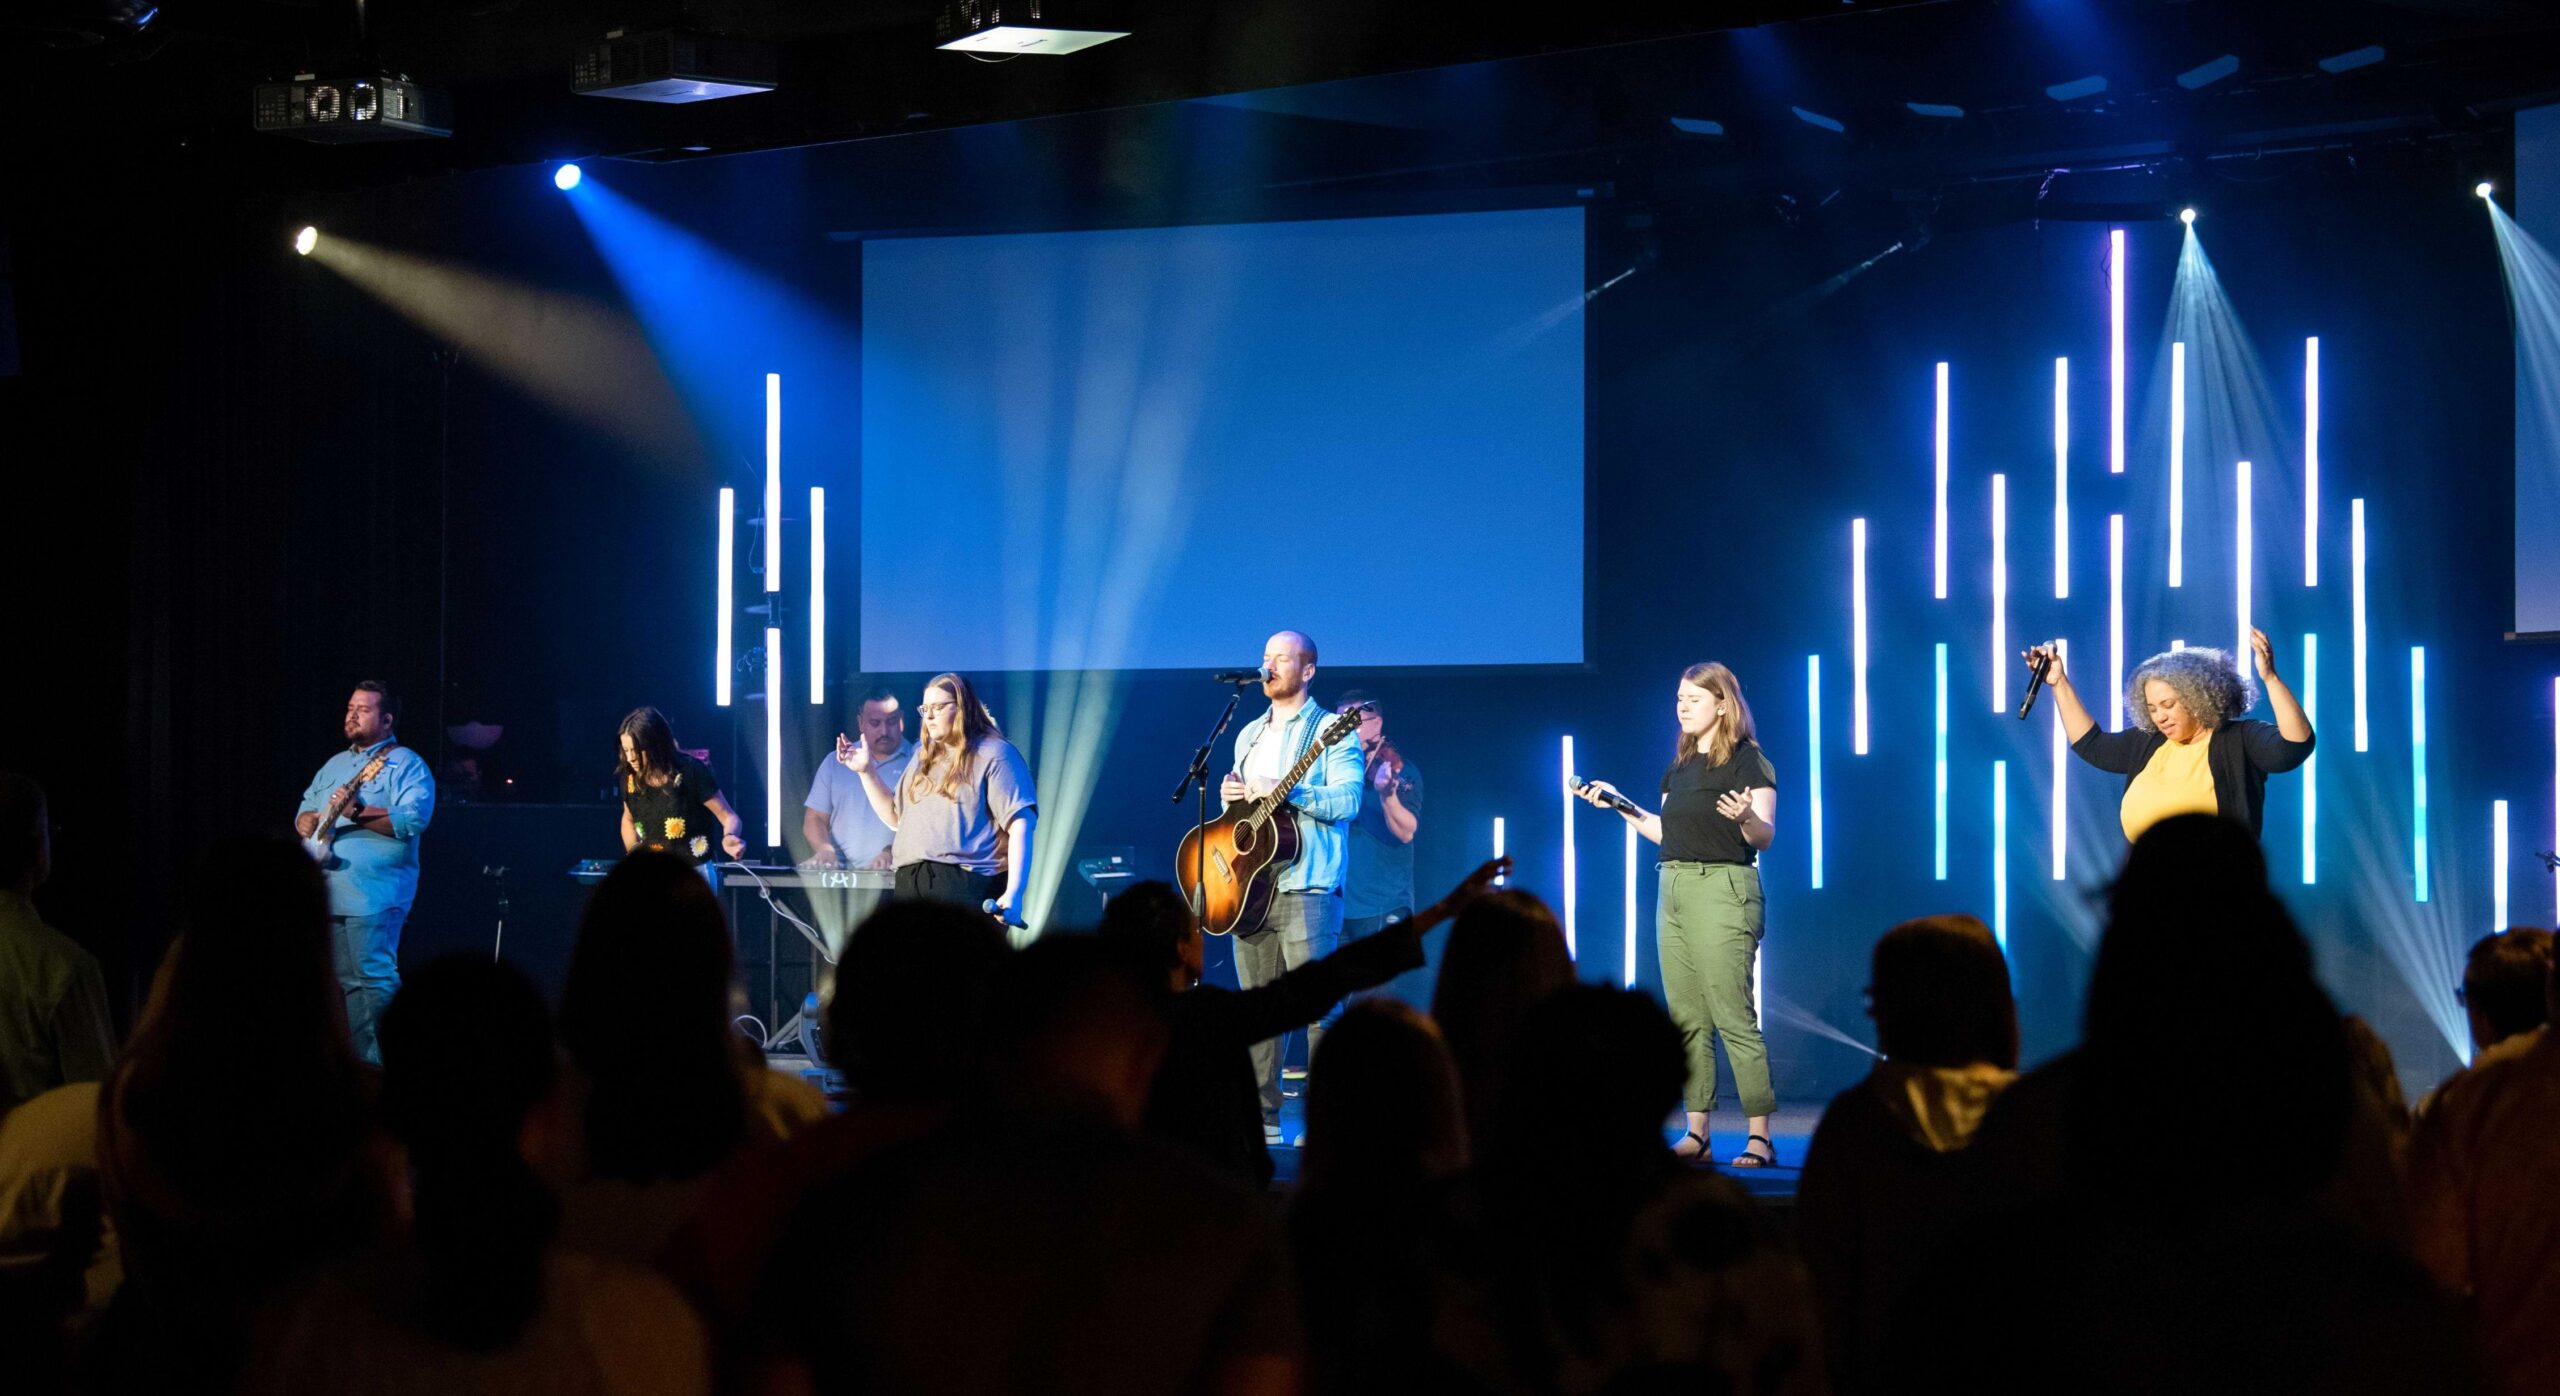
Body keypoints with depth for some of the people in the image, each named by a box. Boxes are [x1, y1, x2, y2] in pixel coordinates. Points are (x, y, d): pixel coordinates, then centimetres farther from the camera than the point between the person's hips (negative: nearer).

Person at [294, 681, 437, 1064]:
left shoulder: (405, 765, -2)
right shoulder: (335, 765, 24)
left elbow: (414, 820, -16)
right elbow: (305, 809, 27)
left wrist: (357, 812, -21)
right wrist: (308, 821, 3)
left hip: (371, 897, -8)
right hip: (324, 894, 8)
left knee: (371, 979, -12)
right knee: (336, 983, 8)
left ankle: (375, 1064, -10)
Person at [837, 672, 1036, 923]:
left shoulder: (993, 755, -2)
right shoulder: (922, 758, 22)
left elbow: (1020, 823, -10)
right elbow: (895, 817, 28)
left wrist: (1013, 893, -21)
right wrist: (867, 771, 15)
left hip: (968, 887, -7)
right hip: (913, 887, 7)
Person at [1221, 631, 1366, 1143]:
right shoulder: (1249, 734, 20)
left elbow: (1348, 801, -14)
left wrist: (1286, 792, -23)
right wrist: (1230, 795, 5)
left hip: (1305, 888, -7)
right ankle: (1262, 1115, 11)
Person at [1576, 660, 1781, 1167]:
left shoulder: (1748, 760, -6)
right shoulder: (1681, 766, 17)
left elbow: (1765, 836, -13)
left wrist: (1746, 817, -34)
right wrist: (1619, 803, 18)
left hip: (1723, 891, -8)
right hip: (1673, 891, 8)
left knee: (1734, 1017, -11)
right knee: (1687, 1019, 6)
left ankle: (1759, 1135, -10)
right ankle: (1696, 1132, 9)